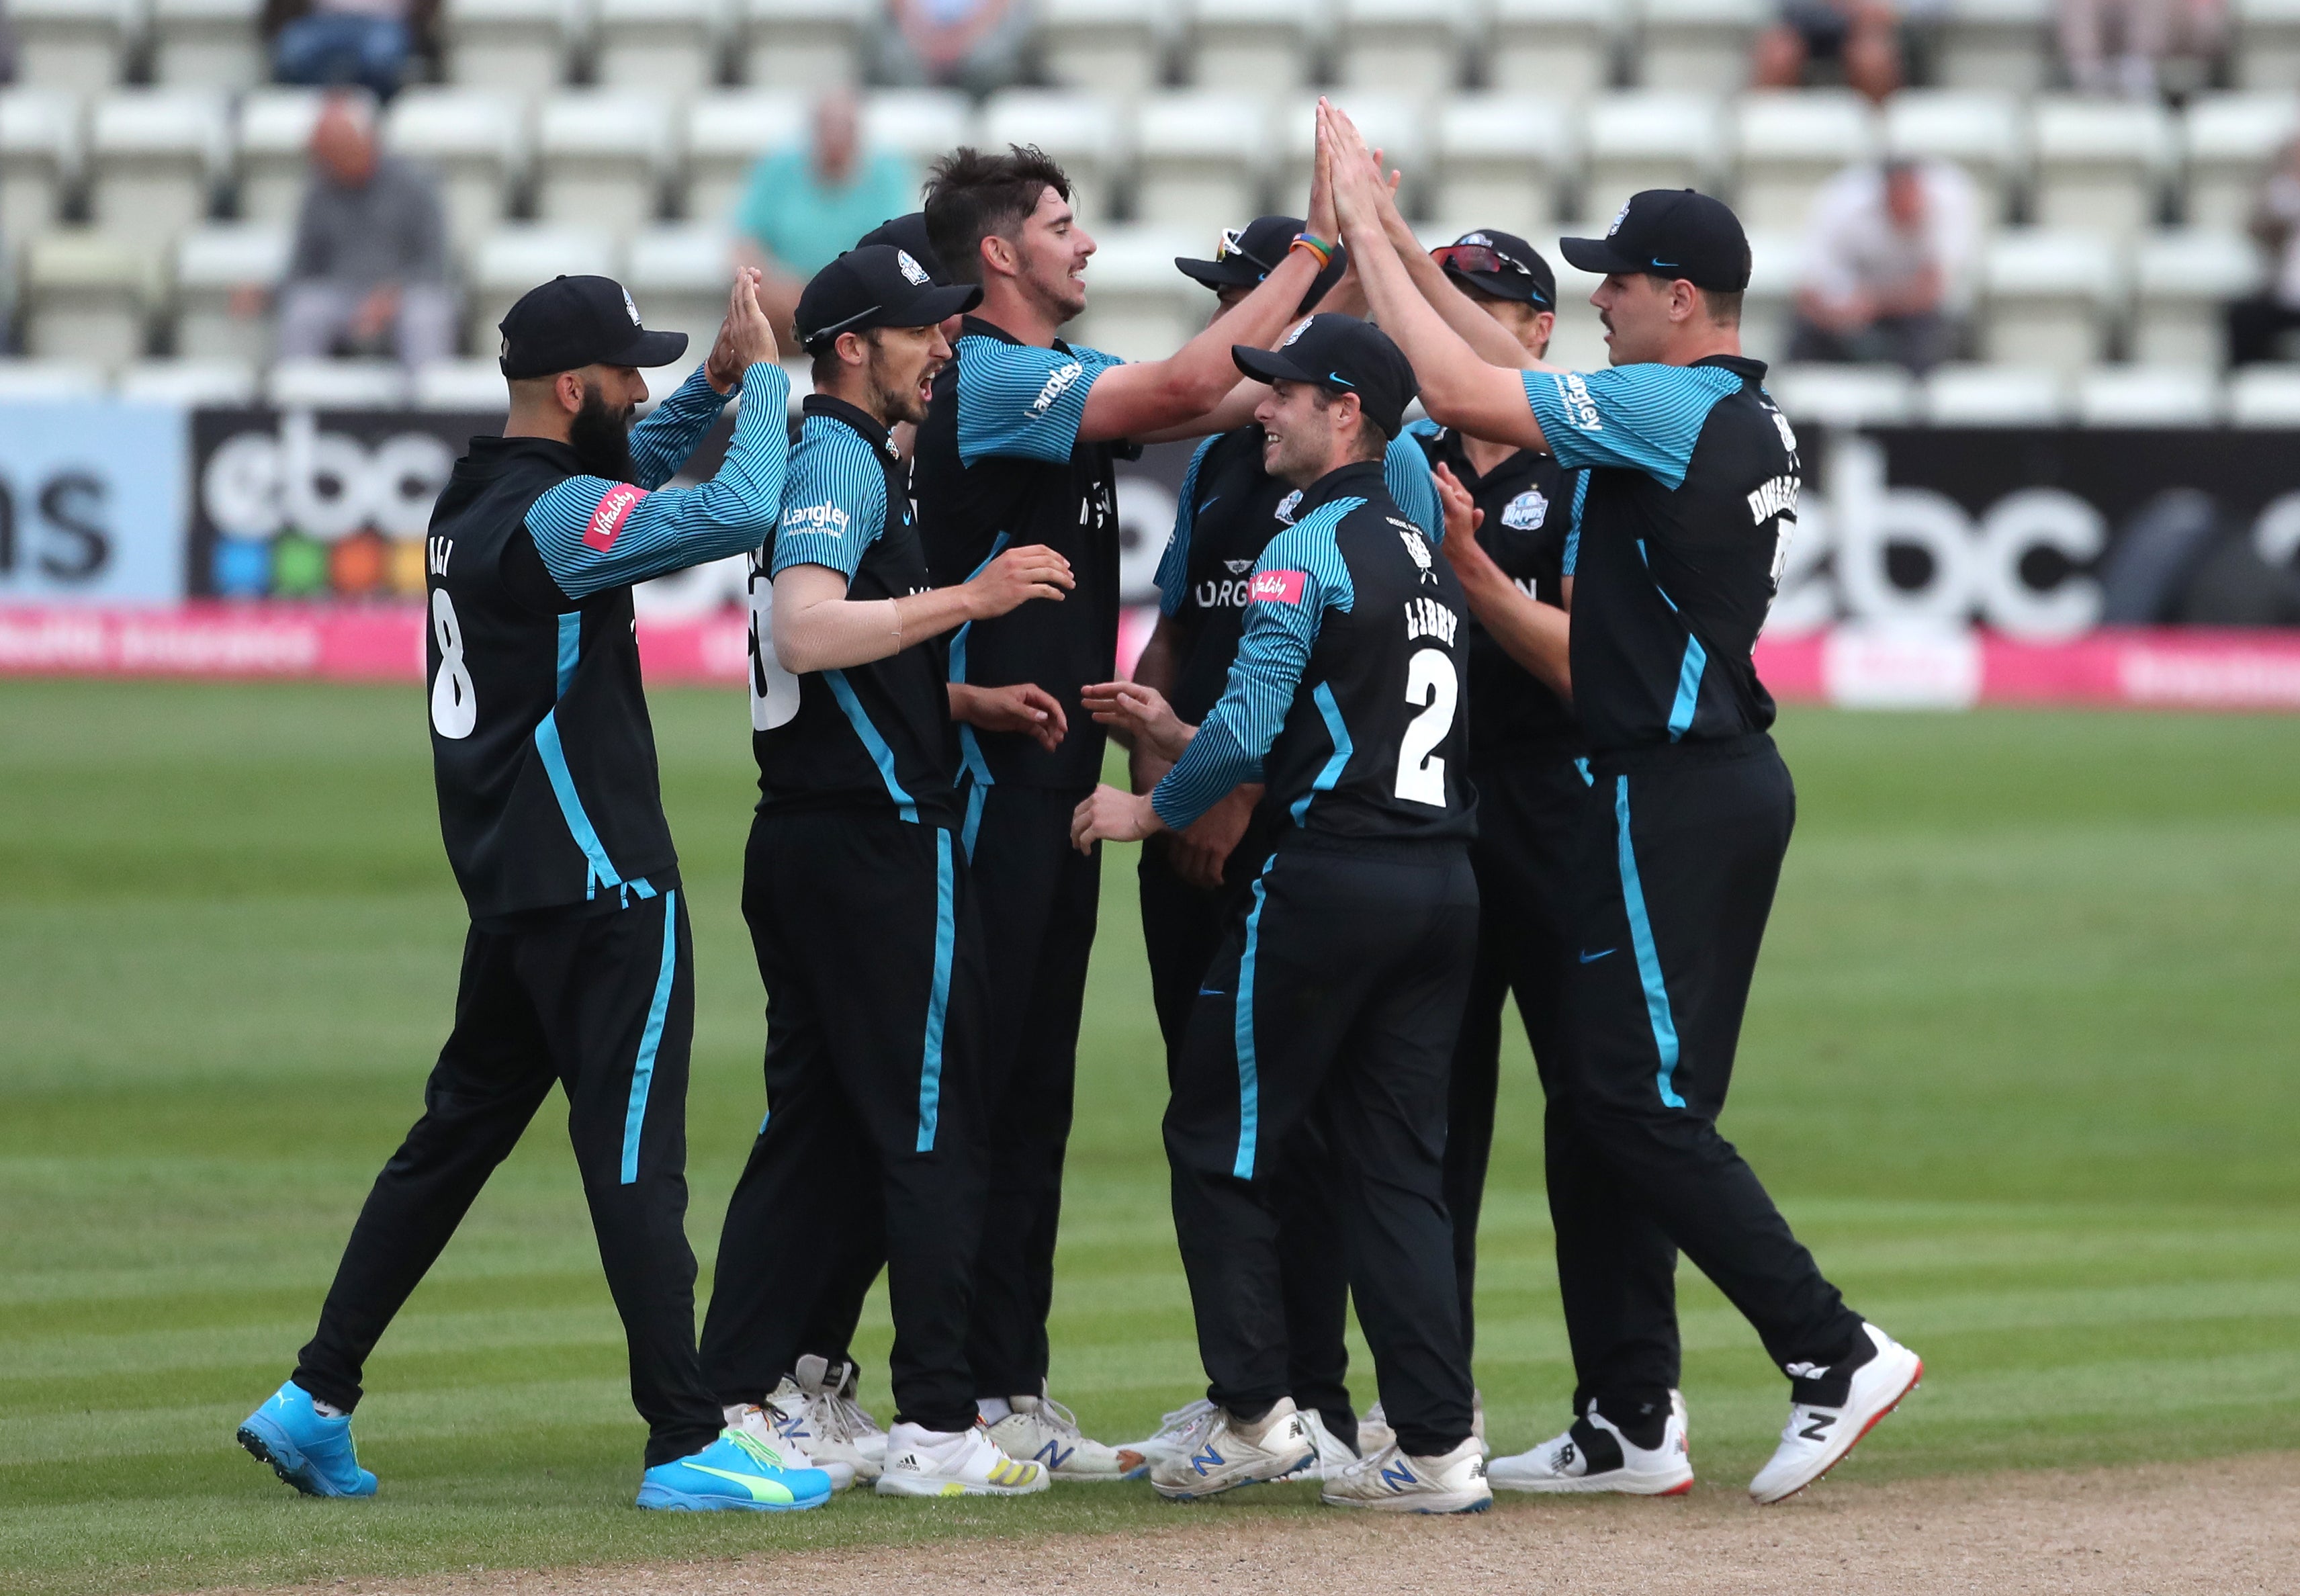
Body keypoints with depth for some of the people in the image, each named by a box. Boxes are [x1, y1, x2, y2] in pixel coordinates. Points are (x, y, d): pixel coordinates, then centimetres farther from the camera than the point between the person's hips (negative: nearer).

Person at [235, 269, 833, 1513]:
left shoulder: (476, 499, 12)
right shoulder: (554, 512, -18)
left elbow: (635, 466, 29)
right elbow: (738, 513, -30)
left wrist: (718, 379, 13)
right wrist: (760, 371, -16)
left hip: (509, 887, 9)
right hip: (598, 887, -9)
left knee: (457, 1134, 15)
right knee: (634, 1156, -7)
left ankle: (316, 1399, 15)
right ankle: (685, 1445, -7)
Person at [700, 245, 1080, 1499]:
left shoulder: (823, 458, 20)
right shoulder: (842, 458, -12)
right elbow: (807, 633, -27)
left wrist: (970, 699, 14)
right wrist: (968, 598, -28)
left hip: (804, 835, 10)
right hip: (882, 843, -10)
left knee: (814, 1134, 11)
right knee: (932, 1130, -7)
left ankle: (732, 1401, 10)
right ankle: (934, 1428, -7)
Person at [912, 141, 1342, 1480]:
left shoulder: (1068, 379, 16)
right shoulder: (986, 378, -13)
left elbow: (1230, 394, 12)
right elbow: (1193, 387, -22)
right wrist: (1319, 242, -16)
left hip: (1059, 781, 10)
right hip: (987, 778, -10)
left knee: (1037, 1092, 10)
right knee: (973, 1081, -7)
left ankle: (1014, 1388, 14)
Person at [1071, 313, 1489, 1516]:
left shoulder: (1311, 549, -9)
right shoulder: (1423, 557, 19)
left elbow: (1250, 729, -17)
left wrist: (1150, 811, -2)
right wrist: (1179, 739, 21)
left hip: (1330, 878, -8)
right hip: (1442, 883, 8)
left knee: (1220, 1141, 4)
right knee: (1397, 1166, 8)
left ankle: (1253, 1415, 2)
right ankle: (1438, 1447, 1)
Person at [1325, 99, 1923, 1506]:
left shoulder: (1672, 410, -15)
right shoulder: (1756, 421, 14)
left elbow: (1463, 390, -16)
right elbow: (1512, 373, 22)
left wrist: (1366, 229, -7)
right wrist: (1393, 238, 21)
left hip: (1672, 796, -10)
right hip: (1730, 775, 10)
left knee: (1644, 1102, -9)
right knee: (1616, 1099, 12)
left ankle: (1836, 1355, -11)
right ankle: (1632, 1423, 14)